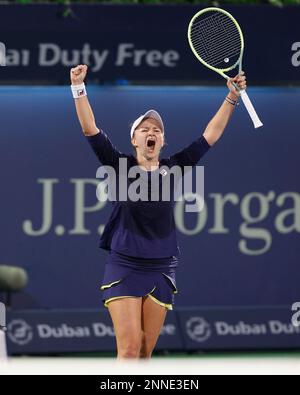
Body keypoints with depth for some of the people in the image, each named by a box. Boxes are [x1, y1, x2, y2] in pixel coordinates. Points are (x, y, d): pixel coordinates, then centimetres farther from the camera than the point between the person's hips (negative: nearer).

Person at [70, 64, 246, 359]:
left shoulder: (174, 167, 10)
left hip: (161, 269, 3)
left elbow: (211, 135, 10)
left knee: (145, 353, 4)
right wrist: (79, 88, -13)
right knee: (129, 349, -14)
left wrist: (232, 98, 4)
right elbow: (90, 130, -3)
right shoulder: (121, 166, 4)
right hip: (124, 266, -3)